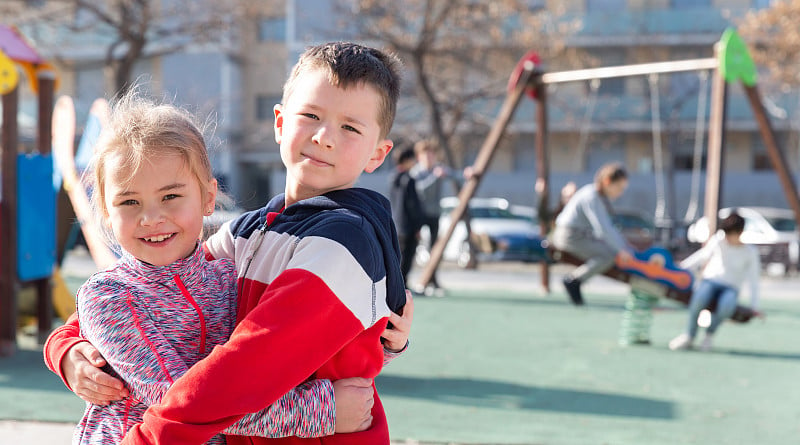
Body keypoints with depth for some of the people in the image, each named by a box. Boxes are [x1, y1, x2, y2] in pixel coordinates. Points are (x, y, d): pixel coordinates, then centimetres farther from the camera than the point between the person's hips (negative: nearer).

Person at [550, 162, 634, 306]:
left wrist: (625, 246, 13)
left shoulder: (601, 197, 11)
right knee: (609, 256, -23)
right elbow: (602, 229, -23)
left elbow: (609, 226, 18)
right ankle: (573, 280, -12)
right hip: (569, 236, -11)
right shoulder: (592, 197, -19)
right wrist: (620, 250, -19)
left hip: (581, 234, 11)